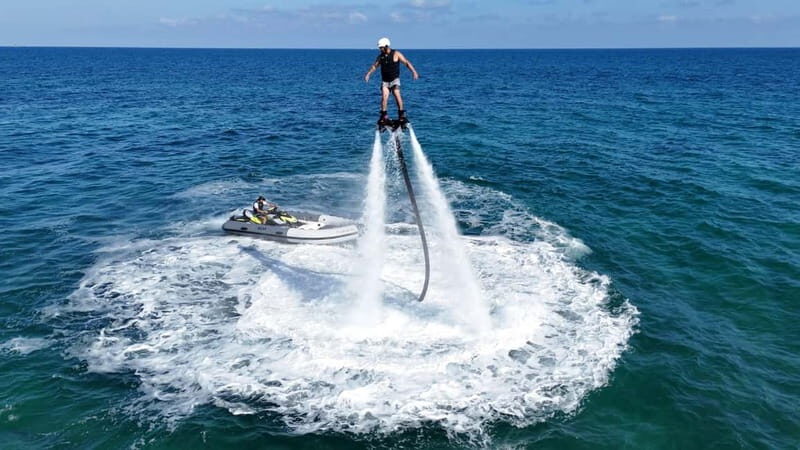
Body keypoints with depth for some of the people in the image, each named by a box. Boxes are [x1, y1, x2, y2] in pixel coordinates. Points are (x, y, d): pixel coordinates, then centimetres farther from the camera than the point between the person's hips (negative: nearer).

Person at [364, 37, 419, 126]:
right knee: (384, 97, -12)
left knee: (397, 94, -20)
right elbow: (374, 65, 6)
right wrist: (368, 74, -8)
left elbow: (407, 62, -8)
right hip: (385, 81, 3)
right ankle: (384, 116, -2)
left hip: (395, 80, -3)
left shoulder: (396, 54, -5)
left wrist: (413, 71, -18)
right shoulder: (380, 56, 6)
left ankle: (401, 114, -11)